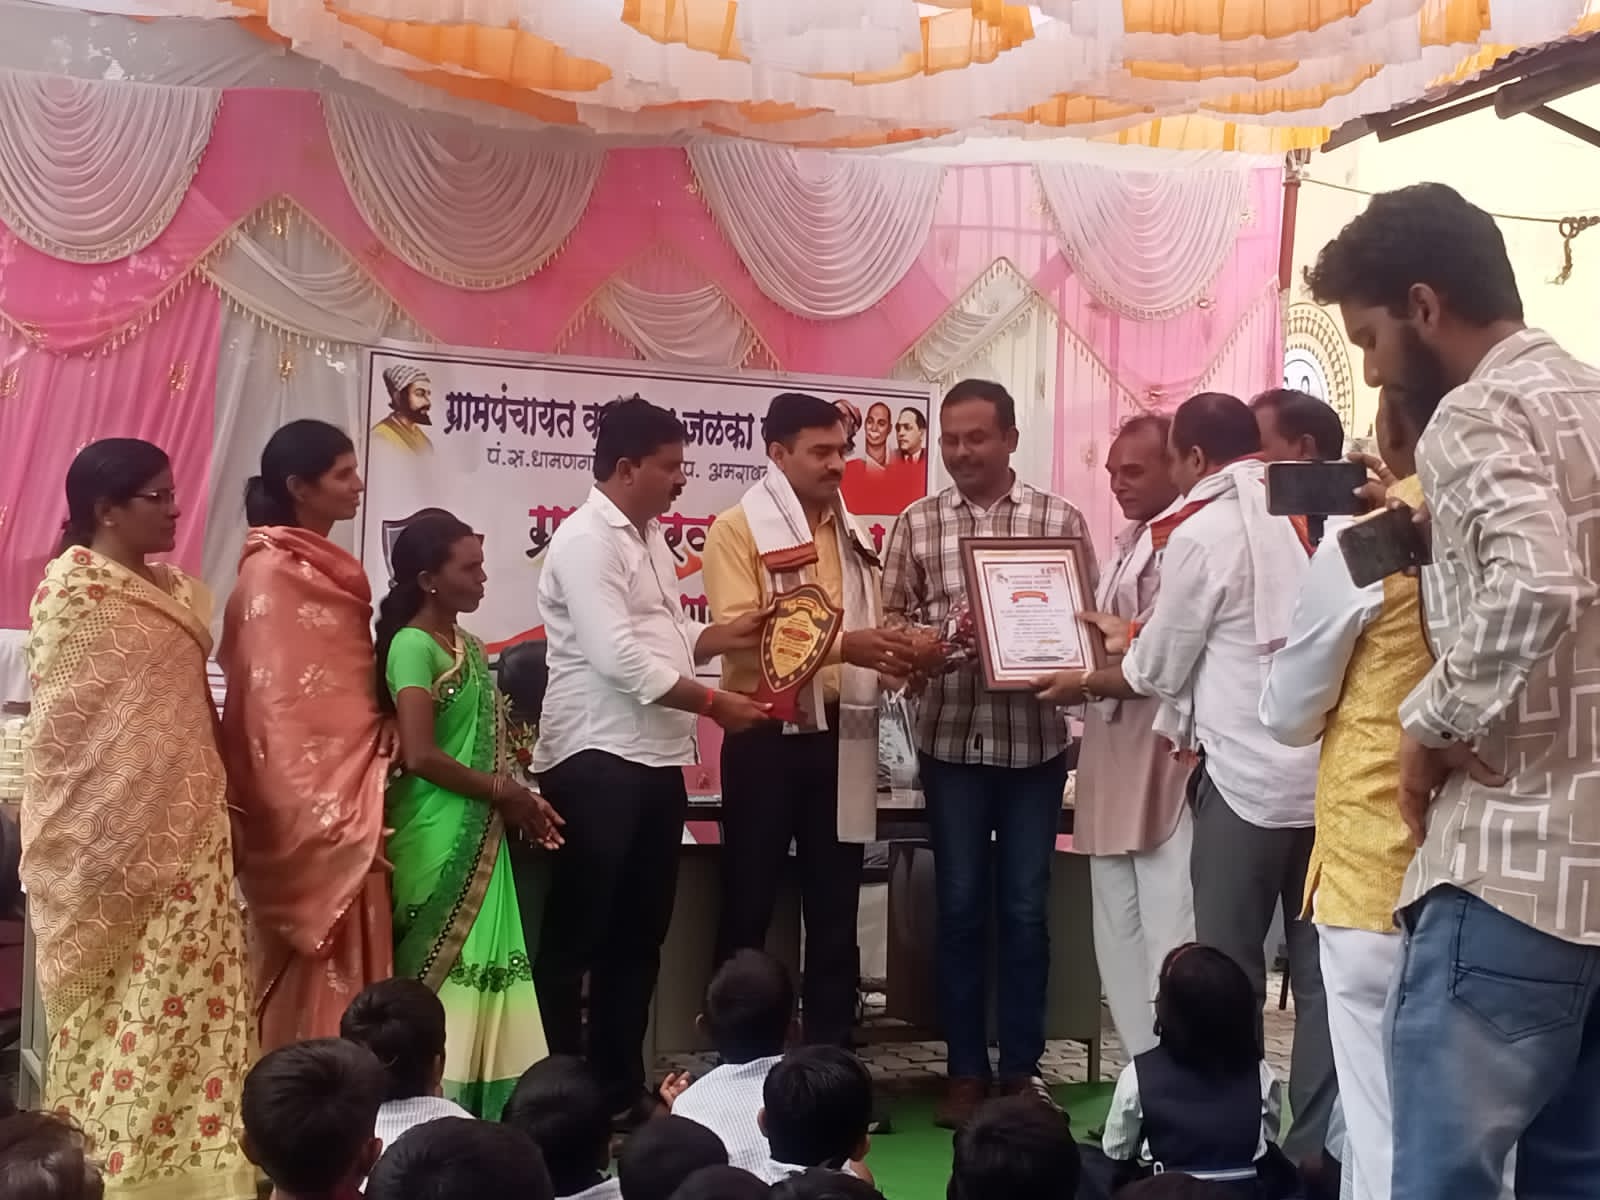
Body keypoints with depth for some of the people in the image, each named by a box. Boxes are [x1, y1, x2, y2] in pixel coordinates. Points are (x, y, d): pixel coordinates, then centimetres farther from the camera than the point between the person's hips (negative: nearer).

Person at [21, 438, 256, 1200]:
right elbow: (60, 722, -11)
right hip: (113, 836, -7)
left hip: (185, 827, 7)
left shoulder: (173, 589, 12)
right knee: (127, 1009, 0)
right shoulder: (72, 592, -10)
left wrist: (216, 812, 15)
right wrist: (97, 836, -13)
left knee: (185, 1003, 10)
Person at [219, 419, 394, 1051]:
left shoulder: (328, 567, 13)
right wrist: (320, 812, -20)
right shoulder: (272, 573, -13)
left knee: (341, 964, 12)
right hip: (310, 803, -8)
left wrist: (385, 733, 0)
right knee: (318, 971, -3)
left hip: (349, 792, 8)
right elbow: (275, 701, -17)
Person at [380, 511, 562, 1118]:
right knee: (443, 976, -4)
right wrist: (505, 793, -11)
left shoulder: (468, 645, 14)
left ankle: (476, 1113, 15)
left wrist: (517, 800, 5)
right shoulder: (413, 646, -12)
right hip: (438, 840, -8)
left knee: (480, 973, 9)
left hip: (480, 836, 8)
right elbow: (421, 755, -20)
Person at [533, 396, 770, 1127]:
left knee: (639, 936, 14)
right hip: (597, 762, -9)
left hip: (656, 760, 9)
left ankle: (622, 1088, 24)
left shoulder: (649, 538, 16)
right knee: (575, 937, 0)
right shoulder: (586, 540, -13)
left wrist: (732, 633, 3)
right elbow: (620, 657, -20)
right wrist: (715, 704, -15)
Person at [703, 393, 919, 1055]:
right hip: (768, 736, -5)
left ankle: (832, 1057, 21)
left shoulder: (853, 533, 13)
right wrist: (840, 644, -26)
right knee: (748, 905, 5)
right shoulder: (737, 528, -6)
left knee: (835, 908, 11)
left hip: (840, 735, 5)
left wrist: (900, 652, -3)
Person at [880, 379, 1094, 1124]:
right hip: (951, 738, 1)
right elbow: (892, 621, 3)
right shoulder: (917, 523, 4)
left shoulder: (1060, 520, 2)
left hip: (1035, 739, 0)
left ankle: (1021, 1068, 19)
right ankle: (966, 1070, 17)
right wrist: (942, 636, -15)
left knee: (1025, 909, 7)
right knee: (960, 906, 7)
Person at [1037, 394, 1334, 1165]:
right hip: (1329, 771, 6)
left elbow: (1156, 672, -1)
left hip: (1250, 777, -6)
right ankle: (1315, 1145, 13)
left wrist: (1083, 683, 19)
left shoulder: (1202, 533, -7)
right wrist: (1134, 635, 29)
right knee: (1318, 969, 9)